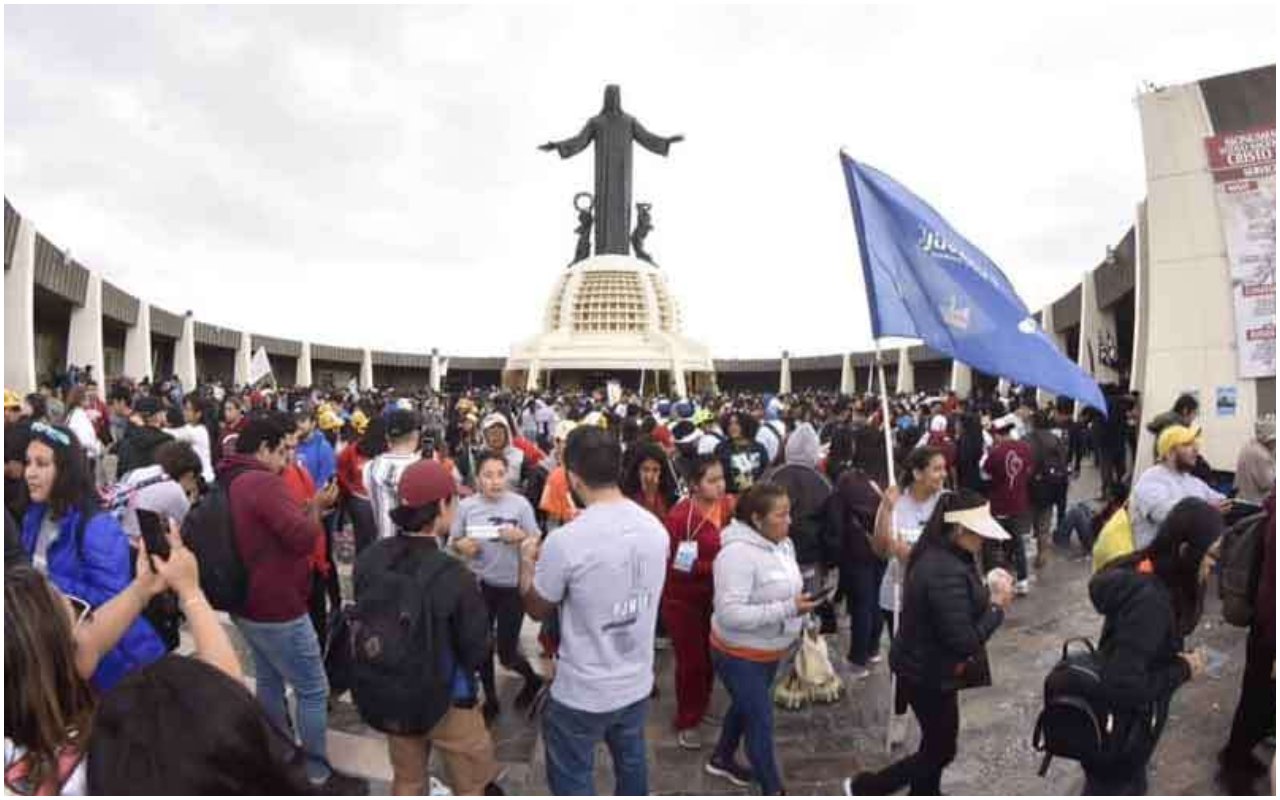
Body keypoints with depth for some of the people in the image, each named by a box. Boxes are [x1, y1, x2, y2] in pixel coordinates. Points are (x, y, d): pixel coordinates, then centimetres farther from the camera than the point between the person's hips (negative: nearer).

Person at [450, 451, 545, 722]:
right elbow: (453, 542, 3)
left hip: (512, 586, -3)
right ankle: (490, 699, 38)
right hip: (480, 584, 3)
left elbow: (536, 545, -5)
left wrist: (521, 537, -25)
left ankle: (533, 679, 35)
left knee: (506, 652, 2)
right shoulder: (466, 506, -6)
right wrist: (462, 546, -18)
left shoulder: (520, 504, -12)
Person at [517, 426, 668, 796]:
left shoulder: (566, 541, -26)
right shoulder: (656, 528, -8)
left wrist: (527, 561, 9)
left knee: (572, 781, 16)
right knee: (632, 766, 26)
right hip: (637, 684, 5)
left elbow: (536, 609, -9)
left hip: (583, 694, -5)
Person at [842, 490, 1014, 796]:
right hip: (929, 674, -9)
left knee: (934, 742, 24)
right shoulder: (947, 574, -31)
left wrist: (988, 593, -4)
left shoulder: (936, 554, -1)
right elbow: (964, 641, -27)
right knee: (940, 750, 11)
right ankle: (864, 788, 22)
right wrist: (997, 605, -17)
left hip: (925, 667, 9)